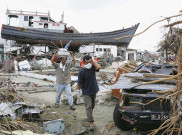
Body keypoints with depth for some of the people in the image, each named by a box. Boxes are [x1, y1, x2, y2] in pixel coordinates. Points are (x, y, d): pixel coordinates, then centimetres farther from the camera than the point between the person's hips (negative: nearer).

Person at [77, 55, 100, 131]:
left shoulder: (92, 67, -5)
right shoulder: (82, 71, -20)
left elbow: (98, 67, -29)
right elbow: (79, 83, -15)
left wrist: (93, 61, -20)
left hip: (94, 90, 5)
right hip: (86, 92, -5)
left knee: (92, 105, 21)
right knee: (88, 106, -9)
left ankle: (89, 115, 44)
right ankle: (91, 123, -8)